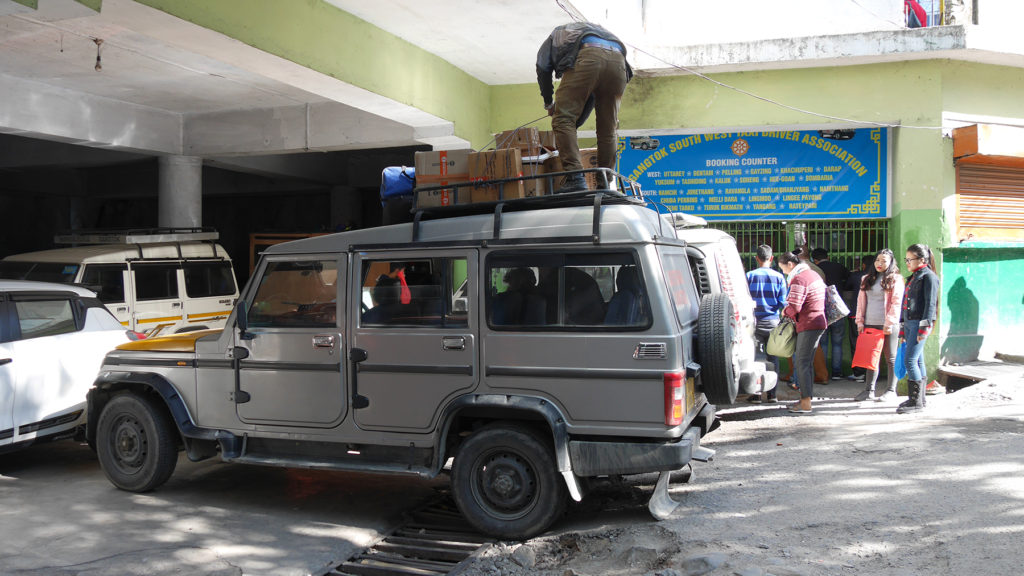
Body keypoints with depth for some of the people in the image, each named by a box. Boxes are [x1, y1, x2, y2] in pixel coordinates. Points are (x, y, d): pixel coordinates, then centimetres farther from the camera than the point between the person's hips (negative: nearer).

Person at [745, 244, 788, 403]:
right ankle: (772, 394, 10)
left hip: (755, 321, -1)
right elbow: (783, 302, 0)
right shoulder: (779, 277, 0)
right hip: (773, 321, 1)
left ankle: (755, 393, 2)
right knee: (773, 357, 9)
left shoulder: (749, 276, -3)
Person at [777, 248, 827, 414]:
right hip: (818, 322, 10)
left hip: (808, 325, -10)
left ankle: (806, 404, -9)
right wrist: (789, 311, 16)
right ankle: (805, 399, 18)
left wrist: (785, 311, 2)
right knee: (807, 363, 14)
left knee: (801, 363, -8)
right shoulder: (813, 274, 18)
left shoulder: (798, 280, -14)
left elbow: (794, 307, -21)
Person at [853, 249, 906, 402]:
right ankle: (869, 390, 14)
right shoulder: (867, 279, 15)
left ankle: (891, 391, 10)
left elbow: (896, 303, -8)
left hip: (887, 326, -5)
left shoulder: (895, 279, -1)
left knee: (891, 359, 3)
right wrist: (860, 321, 6)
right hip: (870, 325, 5)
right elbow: (861, 301, 15)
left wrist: (889, 323, -15)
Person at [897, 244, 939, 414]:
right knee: (918, 361, 12)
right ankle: (920, 399, 18)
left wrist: (924, 327, -20)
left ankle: (916, 401, -9)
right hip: (909, 323, 9)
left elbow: (930, 304, -14)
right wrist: (903, 329, 21)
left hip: (920, 323, -9)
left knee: (910, 360, -13)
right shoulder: (912, 278, 20)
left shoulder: (929, 277, -7)